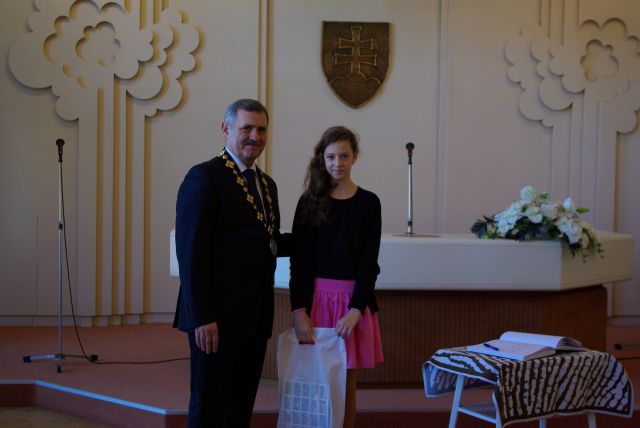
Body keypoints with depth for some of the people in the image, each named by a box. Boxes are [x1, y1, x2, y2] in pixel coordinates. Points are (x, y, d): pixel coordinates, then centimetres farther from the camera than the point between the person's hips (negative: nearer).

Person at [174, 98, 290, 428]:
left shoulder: (267, 183, 16)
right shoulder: (204, 177, -9)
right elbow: (191, 252, -15)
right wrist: (202, 317, -19)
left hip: (255, 315, 7)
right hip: (218, 317, -7)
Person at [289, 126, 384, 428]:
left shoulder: (368, 202, 2)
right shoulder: (310, 201, 3)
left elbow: (369, 260, -2)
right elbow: (298, 258, -2)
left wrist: (356, 310, -12)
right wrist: (299, 310, -12)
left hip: (354, 299, 0)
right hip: (315, 297, 0)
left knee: (346, 381, 7)